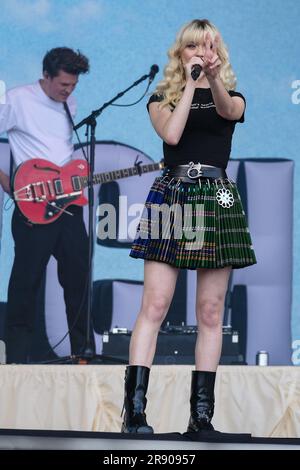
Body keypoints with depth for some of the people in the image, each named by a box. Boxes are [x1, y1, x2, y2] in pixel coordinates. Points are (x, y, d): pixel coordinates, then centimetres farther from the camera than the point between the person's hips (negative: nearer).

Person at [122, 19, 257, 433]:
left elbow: (228, 110, -14)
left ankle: (202, 413, 3)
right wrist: (191, 82, -6)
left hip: (217, 200, 2)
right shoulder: (163, 96, 11)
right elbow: (170, 134, -10)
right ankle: (134, 410, -15)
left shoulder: (232, 95, 12)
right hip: (171, 197, -2)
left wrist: (213, 79, -34)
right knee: (154, 305, -11)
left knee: (210, 312, 1)